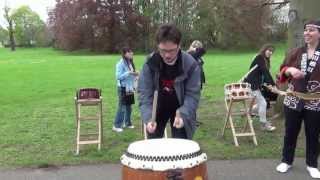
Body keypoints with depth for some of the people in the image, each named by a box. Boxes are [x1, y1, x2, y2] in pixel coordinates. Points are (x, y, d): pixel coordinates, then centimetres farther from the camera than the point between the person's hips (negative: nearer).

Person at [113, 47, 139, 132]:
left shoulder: (130, 63, 9)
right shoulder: (121, 63, -14)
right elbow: (118, 76, -17)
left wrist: (135, 74, 2)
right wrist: (128, 73, -24)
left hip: (130, 88, 7)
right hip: (123, 88, -7)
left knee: (129, 106, 14)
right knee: (122, 107, -5)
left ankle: (127, 123, 27)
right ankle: (116, 125, 4)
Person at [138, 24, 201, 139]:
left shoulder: (191, 65, -25)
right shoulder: (150, 63, -21)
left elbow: (192, 95, -22)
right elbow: (144, 93, -22)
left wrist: (182, 115, -39)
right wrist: (148, 118, -37)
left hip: (181, 109, -1)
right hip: (157, 108, 2)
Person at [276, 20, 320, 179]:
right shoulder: (295, 52, 6)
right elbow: (283, 69, 5)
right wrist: (290, 70, -16)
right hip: (293, 101, 2)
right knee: (290, 132, 11)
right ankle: (286, 161, 28)